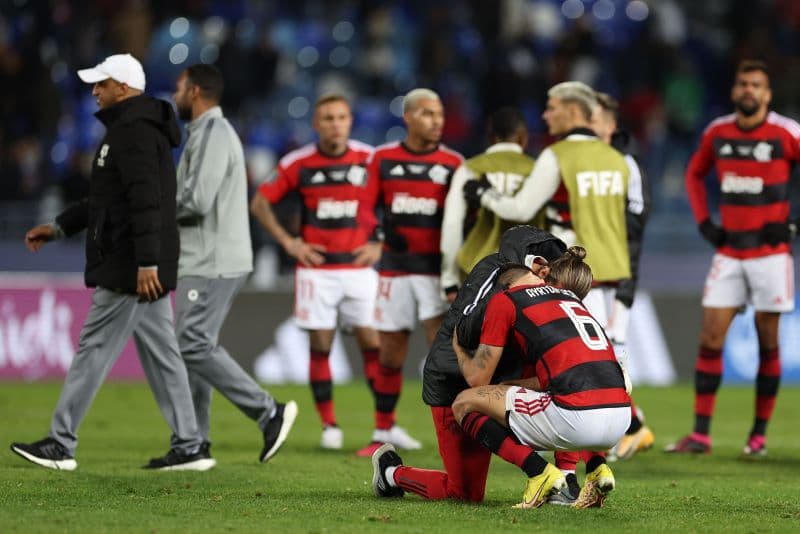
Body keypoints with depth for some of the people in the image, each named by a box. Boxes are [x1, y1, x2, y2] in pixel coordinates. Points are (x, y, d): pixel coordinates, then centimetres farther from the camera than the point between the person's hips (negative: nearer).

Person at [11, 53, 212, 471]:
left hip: (129, 268, -10)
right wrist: (59, 227, 25)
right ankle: (188, 447, 7)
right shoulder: (136, 128, 20)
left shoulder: (132, 131, -14)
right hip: (144, 267, 10)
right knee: (160, 353, 8)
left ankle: (60, 444, 0)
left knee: (94, 349, -5)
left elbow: (146, 201, -23)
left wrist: (146, 263, -28)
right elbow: (107, 198, 27)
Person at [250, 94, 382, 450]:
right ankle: (329, 425, 9)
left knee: (372, 342, -3)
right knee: (320, 346, 0)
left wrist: (379, 244, 1)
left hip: (359, 266, 0)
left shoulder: (370, 160, 1)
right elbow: (260, 203, 9)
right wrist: (288, 242, 2)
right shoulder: (298, 164, 1)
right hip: (316, 269, 0)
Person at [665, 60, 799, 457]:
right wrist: (704, 222, 9)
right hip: (729, 252, 3)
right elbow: (694, 174, 22)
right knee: (710, 339, -3)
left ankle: (759, 434, 12)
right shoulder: (717, 133, 5)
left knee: (767, 342, 4)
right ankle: (701, 434, 0)